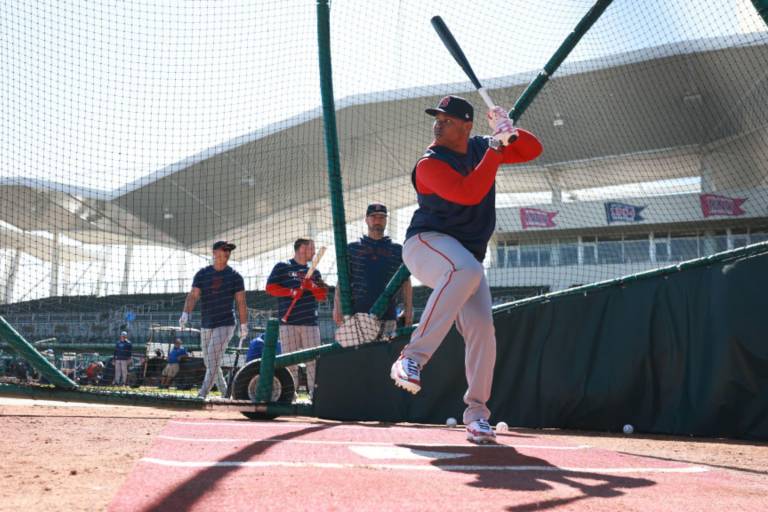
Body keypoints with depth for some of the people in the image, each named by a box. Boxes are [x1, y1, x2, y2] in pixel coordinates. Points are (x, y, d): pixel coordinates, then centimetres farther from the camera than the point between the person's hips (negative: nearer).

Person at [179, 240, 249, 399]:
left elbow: (241, 302, 2)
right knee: (209, 362, 8)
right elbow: (193, 295, -3)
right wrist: (186, 314, -20)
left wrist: (244, 325, -2)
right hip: (206, 325, 4)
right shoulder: (202, 274, 6)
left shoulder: (234, 276, 0)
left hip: (226, 324, -4)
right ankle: (225, 392, 21)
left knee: (213, 359, -16)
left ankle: (202, 394, -18)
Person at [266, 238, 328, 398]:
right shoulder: (282, 267, 6)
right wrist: (291, 292, -14)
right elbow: (270, 288, -3)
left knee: (314, 359, -3)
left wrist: (312, 287, -9)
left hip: (311, 323, 3)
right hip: (289, 322, -3)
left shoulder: (314, 272, 17)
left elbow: (323, 296, 11)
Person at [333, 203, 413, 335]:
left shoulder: (397, 250, 16)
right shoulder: (352, 248, 15)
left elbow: (405, 281, 12)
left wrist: (408, 309, 1)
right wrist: (337, 307, -4)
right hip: (357, 312, -1)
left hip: (387, 314, 1)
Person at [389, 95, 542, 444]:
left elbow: (532, 150, 14)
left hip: (467, 257, 6)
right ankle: (412, 357, -39)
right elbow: (469, 193, -28)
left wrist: (508, 132, -5)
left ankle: (476, 411, 0)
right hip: (427, 244, -6)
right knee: (465, 270, -40)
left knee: (481, 326, -11)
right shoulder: (430, 164, -13)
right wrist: (495, 151, -23)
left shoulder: (480, 148, 9)